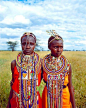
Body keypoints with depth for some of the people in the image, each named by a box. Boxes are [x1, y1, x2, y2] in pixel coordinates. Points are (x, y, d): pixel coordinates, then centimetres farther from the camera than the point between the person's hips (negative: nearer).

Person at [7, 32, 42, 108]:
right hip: (18, 101, 1)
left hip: (34, 100, 0)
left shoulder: (40, 62, -8)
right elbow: (13, 85, 2)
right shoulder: (15, 63, -6)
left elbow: (39, 81, 2)